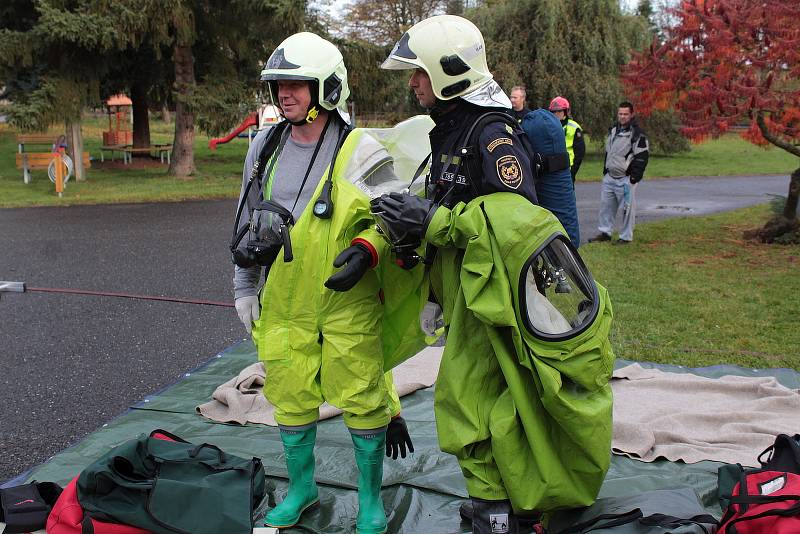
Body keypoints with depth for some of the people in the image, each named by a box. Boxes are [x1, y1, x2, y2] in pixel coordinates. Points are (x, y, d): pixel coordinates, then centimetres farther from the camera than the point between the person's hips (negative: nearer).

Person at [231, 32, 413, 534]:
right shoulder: (264, 147, 7)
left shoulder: (361, 151, -9)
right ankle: (302, 487, 38)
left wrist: (365, 250, -22)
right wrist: (245, 287, 17)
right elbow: (246, 225, 16)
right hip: (283, 303, 5)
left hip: (348, 303, -5)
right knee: (290, 397, 16)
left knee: (362, 400, 4)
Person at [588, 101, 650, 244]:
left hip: (626, 179, -7)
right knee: (606, 204, 10)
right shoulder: (613, 131, 15)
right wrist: (605, 170, 20)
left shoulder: (637, 134, -8)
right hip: (610, 177, 7)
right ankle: (605, 232, 20)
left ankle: (626, 237, 6)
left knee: (627, 208, -2)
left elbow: (642, 157, -11)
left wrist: (635, 176, -16)